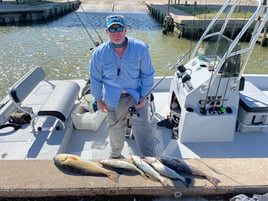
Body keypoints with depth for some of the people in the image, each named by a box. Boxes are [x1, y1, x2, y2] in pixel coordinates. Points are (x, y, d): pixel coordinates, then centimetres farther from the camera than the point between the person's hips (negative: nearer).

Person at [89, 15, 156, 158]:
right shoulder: (99, 53, -10)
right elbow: (95, 78, 1)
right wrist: (99, 100, 5)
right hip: (113, 98, 2)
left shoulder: (140, 48, -13)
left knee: (142, 128, -7)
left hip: (137, 94, -1)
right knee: (115, 129, 17)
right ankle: (115, 155, 43)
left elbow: (147, 74, -5)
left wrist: (144, 96, -7)